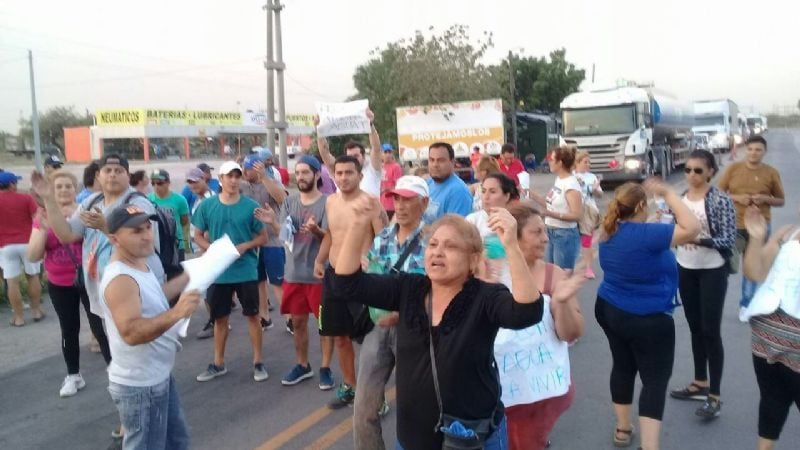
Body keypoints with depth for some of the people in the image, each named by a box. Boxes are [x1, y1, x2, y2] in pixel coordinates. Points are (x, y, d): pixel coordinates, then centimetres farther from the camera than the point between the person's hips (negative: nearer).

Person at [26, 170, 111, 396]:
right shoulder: (43, 217, -1)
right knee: (69, 330, 14)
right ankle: (73, 376, 27)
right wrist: (44, 229, -19)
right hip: (59, 285, 3)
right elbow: (33, 256, -4)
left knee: (100, 327, 0)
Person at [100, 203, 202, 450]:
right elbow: (131, 333, -35)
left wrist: (189, 276, 16)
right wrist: (176, 313, -45)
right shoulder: (120, 279, -27)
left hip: (159, 376, 11)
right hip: (139, 385, -10)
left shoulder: (140, 264, 4)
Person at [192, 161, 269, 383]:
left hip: (246, 271, -2)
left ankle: (258, 362, 19)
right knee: (220, 318, 14)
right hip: (218, 271, 2)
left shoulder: (251, 206, -6)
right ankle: (218, 363, 28)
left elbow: (263, 237, 0)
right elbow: (198, 236, 5)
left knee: (252, 315, 6)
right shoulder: (207, 205, -2)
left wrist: (245, 246, -17)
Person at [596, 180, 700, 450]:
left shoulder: (610, 233, 1)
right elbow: (692, 228, -27)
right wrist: (668, 194, -20)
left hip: (610, 310, 8)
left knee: (623, 367, 20)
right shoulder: (645, 234, -25)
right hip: (648, 320, -8)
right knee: (655, 379, 1)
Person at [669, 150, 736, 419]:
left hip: (712, 271, -5)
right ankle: (700, 383, 28)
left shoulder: (721, 200, -12)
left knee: (711, 331, -3)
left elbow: (728, 241, -16)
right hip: (685, 270, 5)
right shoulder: (680, 198, 4)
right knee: (695, 328, 14)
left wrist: (701, 239, -30)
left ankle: (714, 396, 5)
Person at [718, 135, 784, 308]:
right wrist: (736, 197, -15)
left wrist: (765, 198, -14)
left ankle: (747, 303, 28)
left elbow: (780, 201, 7)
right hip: (734, 226, -1)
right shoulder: (733, 168, -2)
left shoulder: (772, 173, -1)